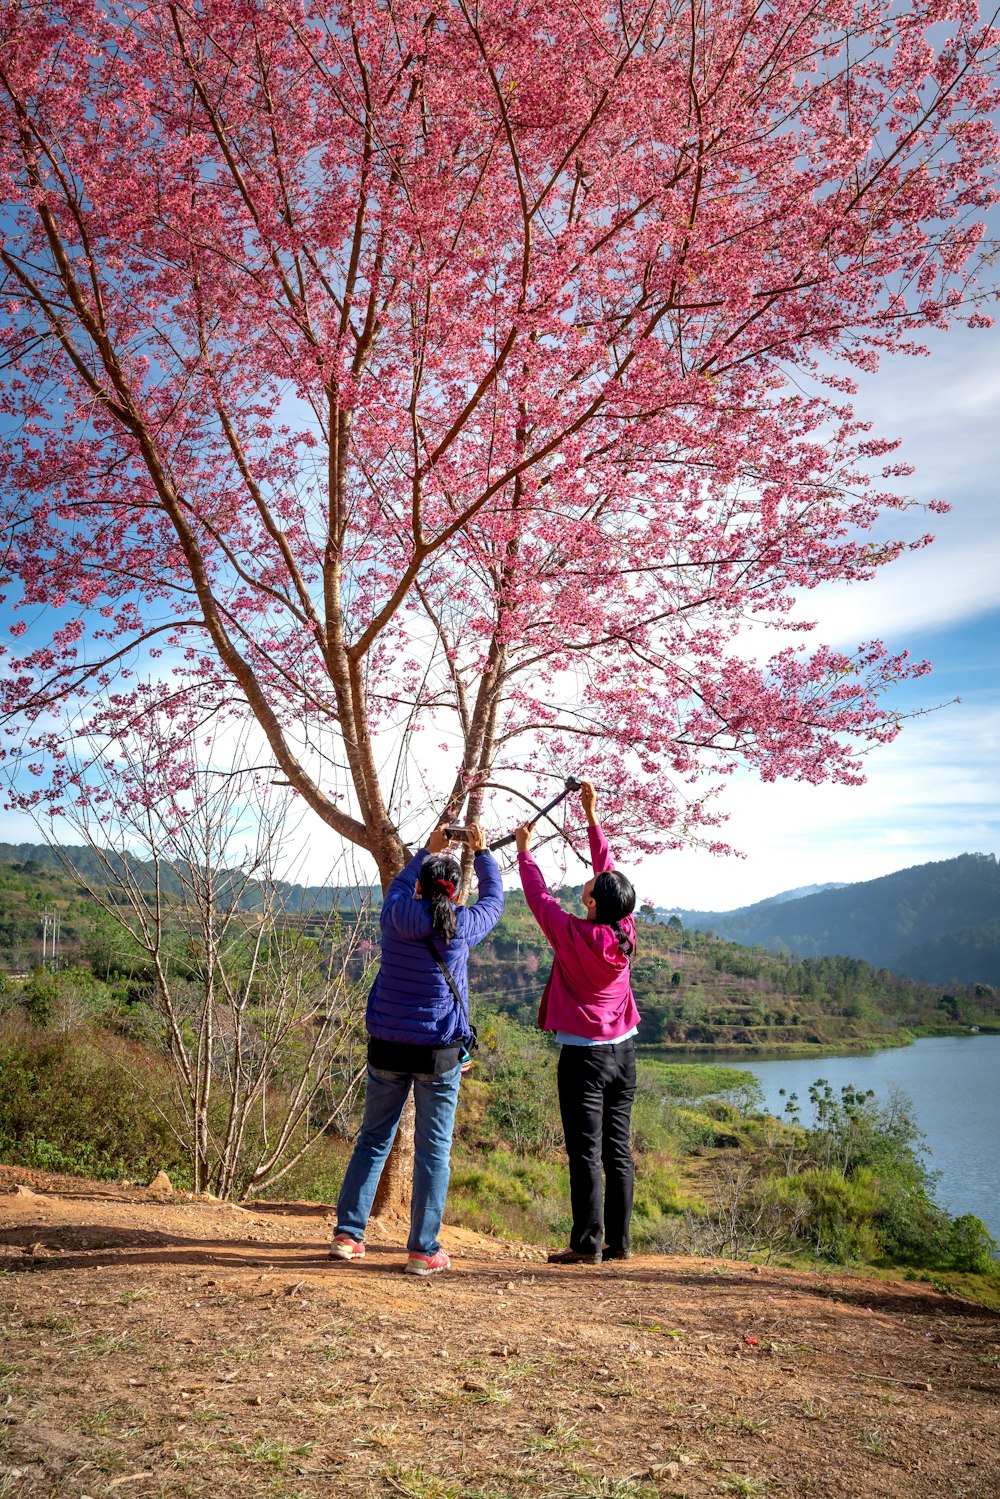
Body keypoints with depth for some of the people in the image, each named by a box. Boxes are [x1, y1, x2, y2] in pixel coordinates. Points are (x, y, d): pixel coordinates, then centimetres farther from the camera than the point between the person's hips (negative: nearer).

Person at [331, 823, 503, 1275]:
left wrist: (427, 850, 32)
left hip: (387, 1048, 2)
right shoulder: (462, 927, -8)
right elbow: (493, 900, 14)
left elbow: (399, 884, 21)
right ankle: (423, 1250, 8)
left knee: (373, 1139, 15)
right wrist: (480, 852, 26)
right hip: (439, 1052, -2)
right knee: (433, 1149, 5)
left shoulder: (395, 916, -4)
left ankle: (347, 1233, 17)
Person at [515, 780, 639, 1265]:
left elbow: (539, 896, -2)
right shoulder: (626, 932, -3)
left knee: (585, 1153, -2)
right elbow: (608, 870, 8)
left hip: (584, 1055, -6)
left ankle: (587, 1243, 2)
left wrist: (524, 849, 12)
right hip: (623, 1051, 6)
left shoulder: (572, 934, -17)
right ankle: (618, 1240, 15)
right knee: (617, 1151, 10)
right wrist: (591, 816, 14)